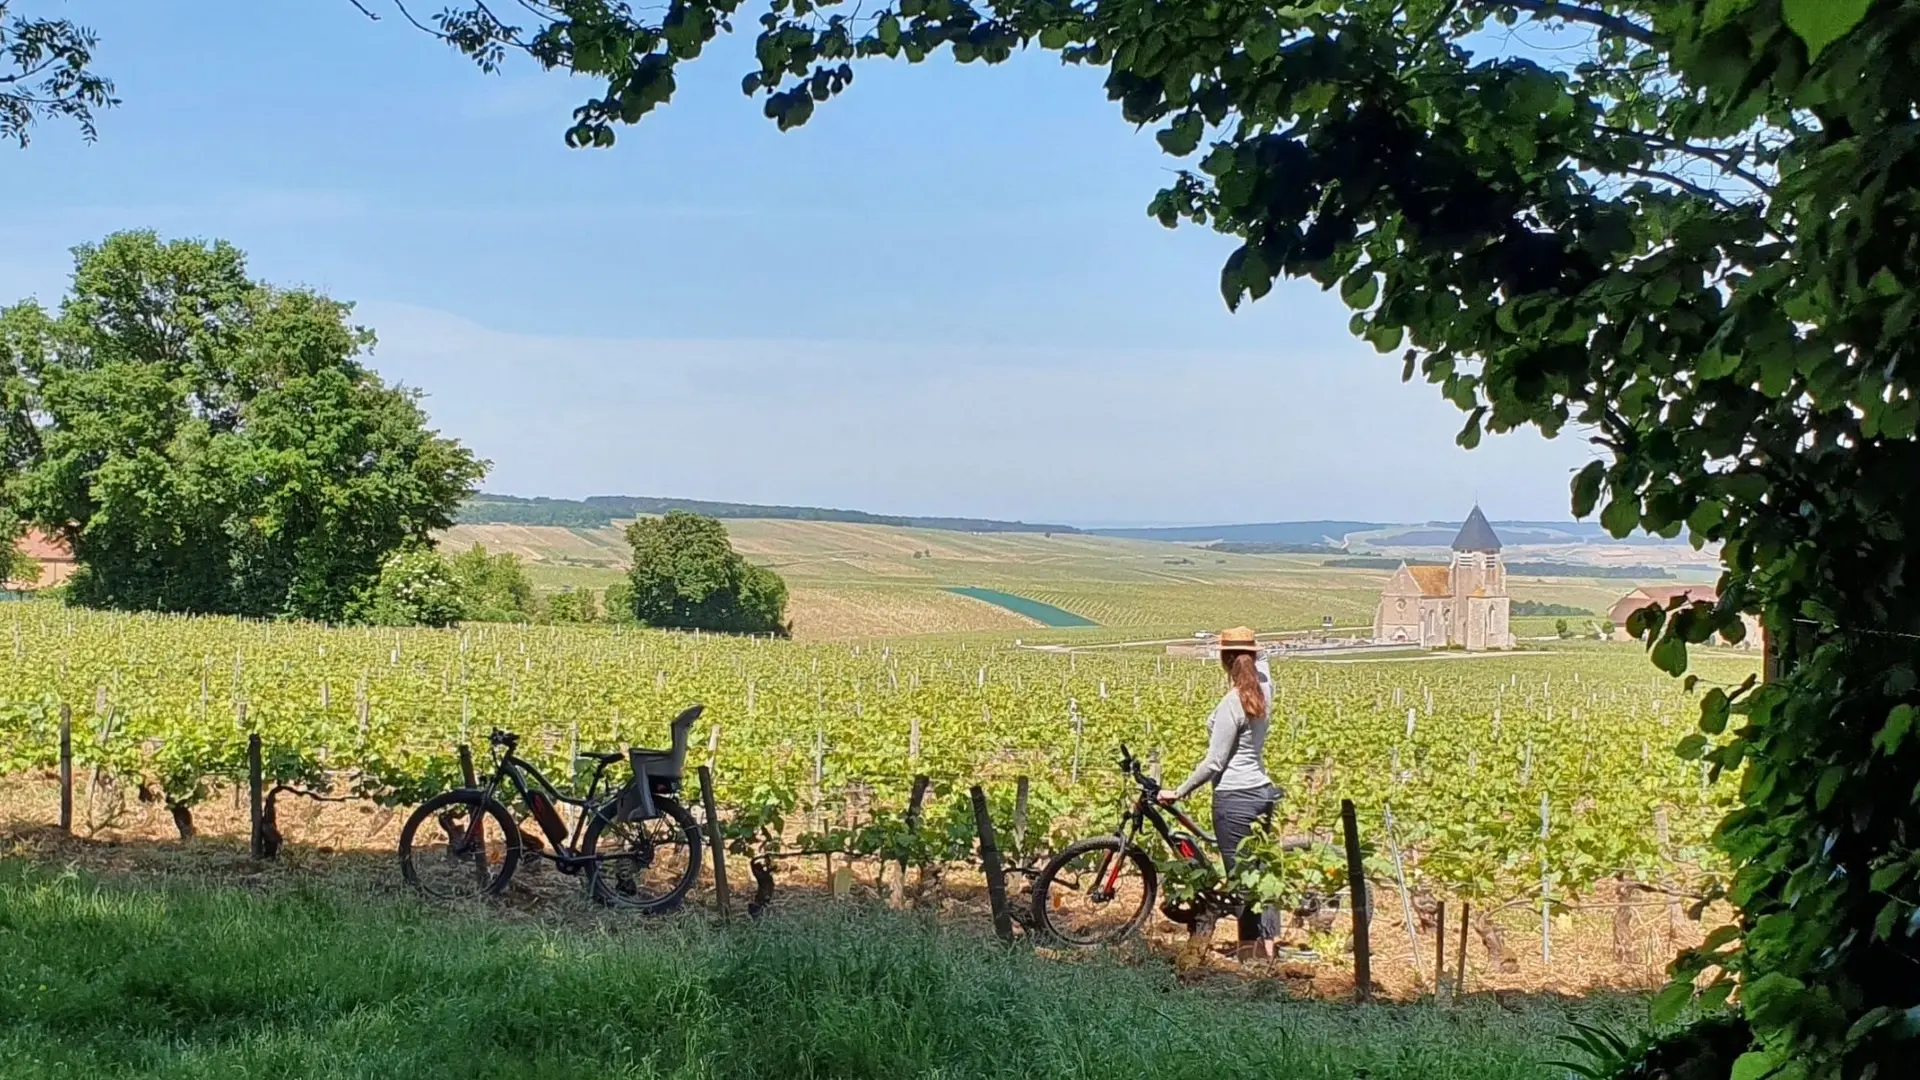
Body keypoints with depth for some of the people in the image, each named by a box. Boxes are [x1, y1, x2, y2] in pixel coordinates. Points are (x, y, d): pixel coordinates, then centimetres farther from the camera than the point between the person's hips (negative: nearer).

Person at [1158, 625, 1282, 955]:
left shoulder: (1231, 703, -18)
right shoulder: (1263, 690, 2)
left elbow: (1214, 762, -17)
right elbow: (1262, 661, 29)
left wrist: (1179, 793, -10)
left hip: (1235, 797, -8)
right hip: (1262, 792, 8)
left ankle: (1251, 947, -1)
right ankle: (1268, 942, 15)